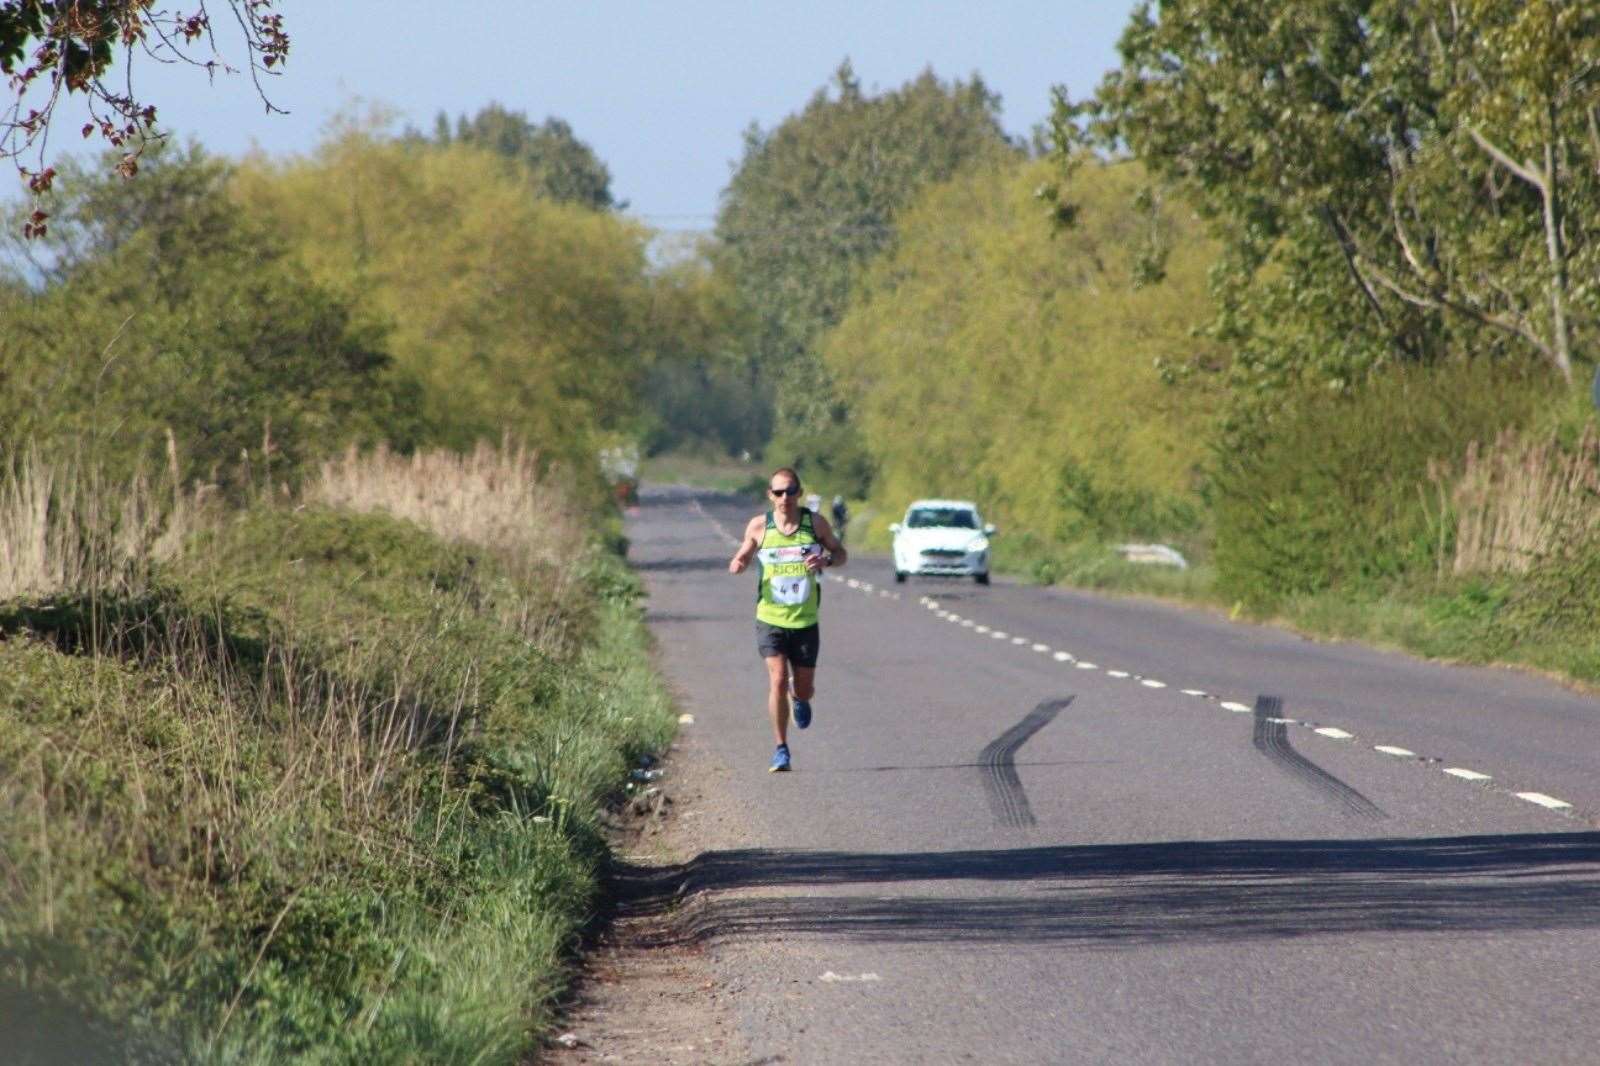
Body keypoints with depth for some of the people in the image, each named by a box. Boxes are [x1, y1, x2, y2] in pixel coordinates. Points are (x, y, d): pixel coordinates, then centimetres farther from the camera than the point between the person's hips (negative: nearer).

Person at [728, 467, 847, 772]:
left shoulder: (815, 522, -1)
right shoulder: (758, 526, -2)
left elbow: (840, 554, 10)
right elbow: (743, 556, 12)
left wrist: (826, 560, -13)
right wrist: (737, 564, -12)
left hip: (806, 621, 1)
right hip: (770, 619, -1)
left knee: (804, 689, 7)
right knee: (778, 680, -16)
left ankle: (799, 699, 47)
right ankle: (781, 750, -4)